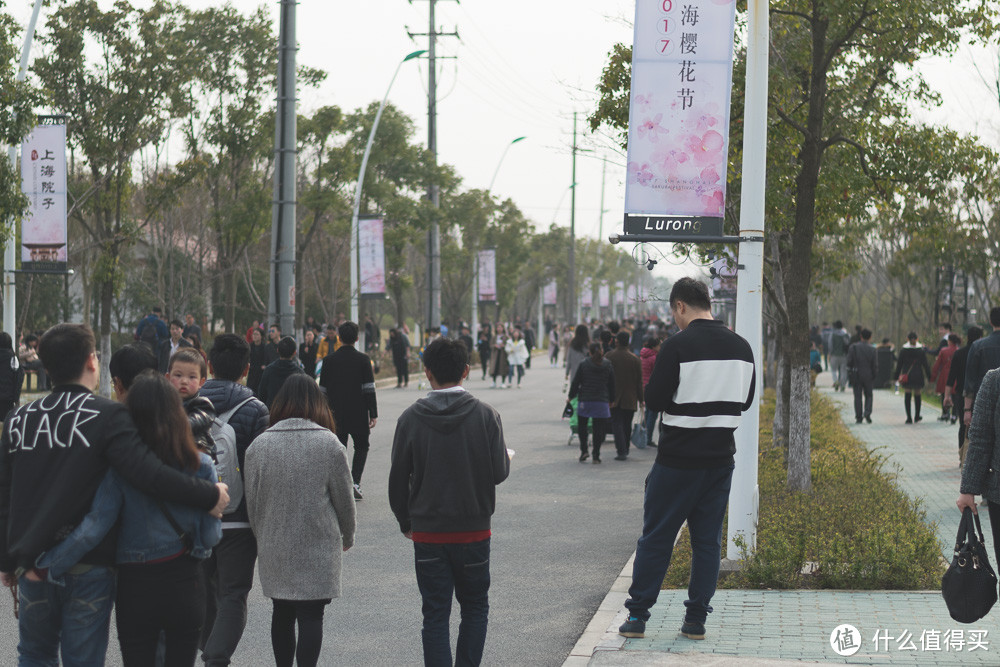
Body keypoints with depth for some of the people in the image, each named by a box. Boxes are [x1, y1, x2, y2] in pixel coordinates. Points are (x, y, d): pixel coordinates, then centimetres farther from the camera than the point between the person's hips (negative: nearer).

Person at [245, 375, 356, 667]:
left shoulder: (259, 445, -2)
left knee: (282, 613, 16)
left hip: (274, 548, 3)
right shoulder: (329, 444, -8)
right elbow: (343, 500, -1)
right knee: (311, 616, 0)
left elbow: (252, 501, 4)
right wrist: (347, 537, 16)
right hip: (318, 547, -3)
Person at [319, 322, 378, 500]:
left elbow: (323, 390, 4)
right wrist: (373, 414, -2)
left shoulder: (329, 360, 0)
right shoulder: (363, 359, -5)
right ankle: (355, 482, -4)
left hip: (336, 413, 1)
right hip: (359, 413, -1)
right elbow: (369, 389, -7)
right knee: (361, 447, 12)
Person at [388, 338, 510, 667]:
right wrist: (507, 458, 16)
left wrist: (406, 522, 12)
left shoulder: (411, 418, -6)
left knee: (435, 614, 6)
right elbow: (500, 472, -8)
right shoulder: (486, 415, -9)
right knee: (475, 608, 16)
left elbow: (398, 478, -2)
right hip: (474, 529, 0)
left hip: (427, 532, 0)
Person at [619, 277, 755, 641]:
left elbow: (655, 401, -14)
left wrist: (650, 378, 5)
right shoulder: (741, 346, 4)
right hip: (720, 458, 5)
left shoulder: (677, 345, -15)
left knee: (655, 537, 5)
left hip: (678, 460, -5)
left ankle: (637, 615, 10)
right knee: (708, 540, 10)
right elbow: (745, 401, 14)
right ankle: (696, 619, 12)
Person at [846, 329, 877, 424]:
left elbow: (849, 362, -4)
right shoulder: (872, 349, -5)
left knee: (858, 396, 6)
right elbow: (875, 365, -4)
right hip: (868, 376, 0)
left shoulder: (853, 347, -4)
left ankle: (858, 417, 4)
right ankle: (867, 413, -7)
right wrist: (875, 375, 9)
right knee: (868, 395, 13)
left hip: (856, 376, 0)